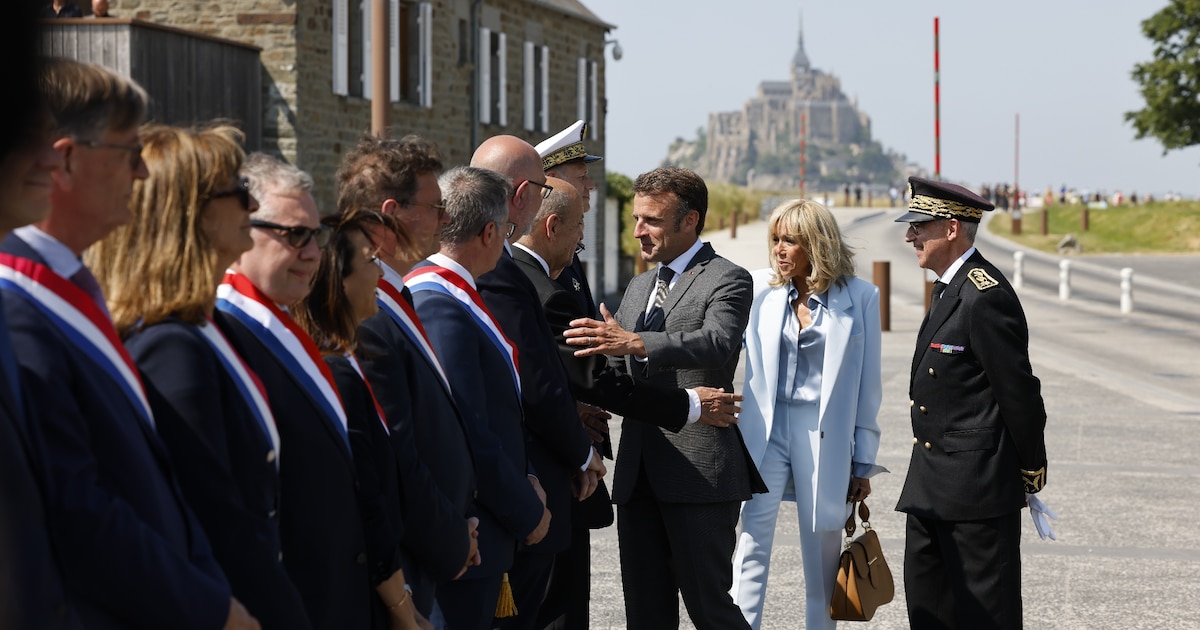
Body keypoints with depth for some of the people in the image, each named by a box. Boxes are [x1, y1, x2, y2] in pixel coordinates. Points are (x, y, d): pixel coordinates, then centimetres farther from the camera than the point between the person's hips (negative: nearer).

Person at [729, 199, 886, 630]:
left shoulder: (859, 297, 0)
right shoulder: (761, 287, 4)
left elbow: (868, 384, 3)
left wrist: (864, 463, 3)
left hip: (825, 438, -1)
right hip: (765, 430, 1)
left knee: (822, 554, 7)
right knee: (752, 542, -8)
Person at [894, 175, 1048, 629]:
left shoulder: (986, 296, -18)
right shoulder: (950, 288, 14)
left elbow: (1019, 390, -16)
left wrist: (1031, 473, -7)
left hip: (976, 486, -10)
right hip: (932, 489, 10)